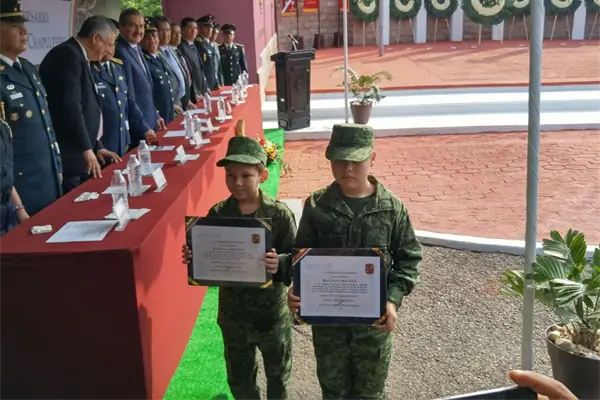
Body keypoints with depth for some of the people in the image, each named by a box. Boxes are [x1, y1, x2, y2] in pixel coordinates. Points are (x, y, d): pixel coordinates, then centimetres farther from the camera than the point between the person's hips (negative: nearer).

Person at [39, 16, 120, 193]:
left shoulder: (77, 56, 16)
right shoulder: (68, 55, -14)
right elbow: (70, 106, -21)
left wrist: (96, 146, 18)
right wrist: (87, 149, -17)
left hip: (80, 154, 10)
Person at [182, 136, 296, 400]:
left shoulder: (279, 214, -17)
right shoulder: (217, 214, -9)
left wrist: (280, 265, -37)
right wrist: (193, 258, -24)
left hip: (272, 311, -2)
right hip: (233, 313, 2)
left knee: (277, 375, 22)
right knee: (239, 379, 21)